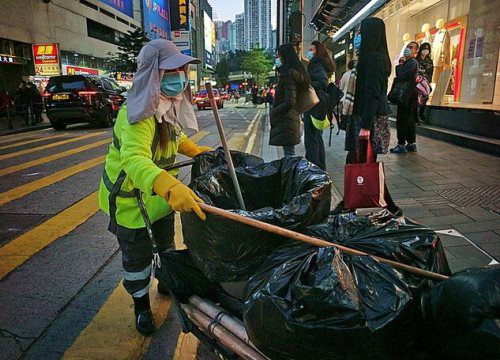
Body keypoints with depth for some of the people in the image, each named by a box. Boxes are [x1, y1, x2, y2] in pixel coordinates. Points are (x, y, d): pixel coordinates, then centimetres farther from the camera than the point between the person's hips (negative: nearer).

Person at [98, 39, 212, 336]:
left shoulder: (168, 106, -5)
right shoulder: (138, 115, -34)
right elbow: (134, 159, -51)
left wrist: (197, 151, 1)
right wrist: (171, 187, -67)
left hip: (161, 190, 8)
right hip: (129, 197, -8)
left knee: (167, 240, 25)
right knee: (137, 254, 8)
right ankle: (141, 304, 34)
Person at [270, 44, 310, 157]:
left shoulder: (288, 74, -15)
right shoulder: (296, 73, 15)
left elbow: (290, 102, -21)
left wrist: (273, 113, -13)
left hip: (285, 121, -10)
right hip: (293, 118, 10)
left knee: (289, 153, -6)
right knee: (290, 152, 15)